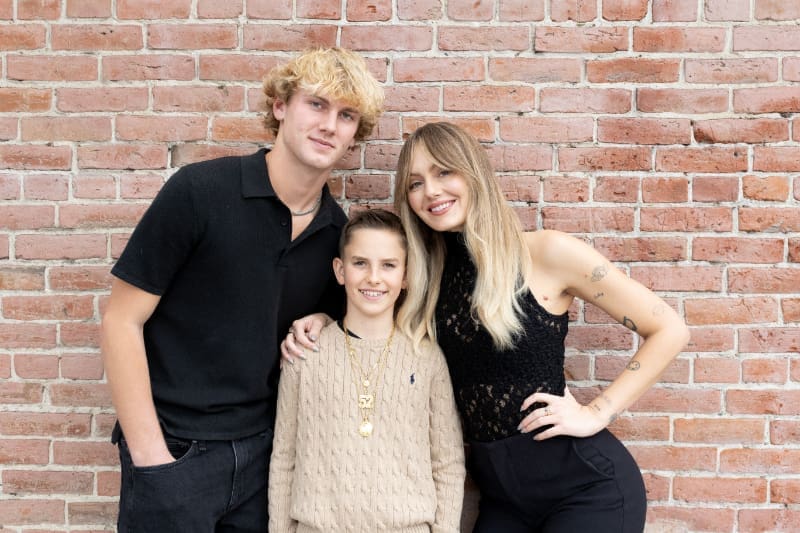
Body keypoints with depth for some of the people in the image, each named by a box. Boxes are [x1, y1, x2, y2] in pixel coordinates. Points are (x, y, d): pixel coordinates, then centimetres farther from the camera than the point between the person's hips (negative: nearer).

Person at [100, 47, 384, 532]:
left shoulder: (337, 230, -1)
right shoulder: (200, 191, -14)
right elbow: (122, 321, -12)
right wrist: (149, 454, -12)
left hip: (265, 450, 5)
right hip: (176, 451, -4)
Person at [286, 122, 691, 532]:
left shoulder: (547, 252, -13)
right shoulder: (426, 274, 2)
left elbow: (670, 330, -7)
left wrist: (597, 413, -12)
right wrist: (322, 322, -6)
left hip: (585, 483, -4)